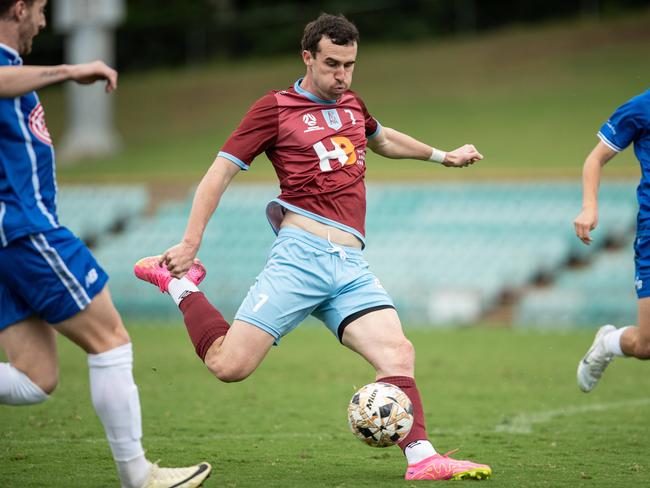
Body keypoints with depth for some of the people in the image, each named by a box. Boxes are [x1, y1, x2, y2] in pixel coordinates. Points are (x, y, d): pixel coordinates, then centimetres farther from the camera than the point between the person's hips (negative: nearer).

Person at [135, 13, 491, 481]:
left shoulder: (351, 105, 22)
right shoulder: (275, 108, 3)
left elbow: (382, 139, 46)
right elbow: (221, 171, 2)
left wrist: (442, 155, 49)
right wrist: (190, 243, -4)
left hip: (351, 266, 5)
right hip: (302, 254, -5)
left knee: (398, 354, -15)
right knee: (229, 364, -12)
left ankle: (421, 458, -16)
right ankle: (179, 283, 11)